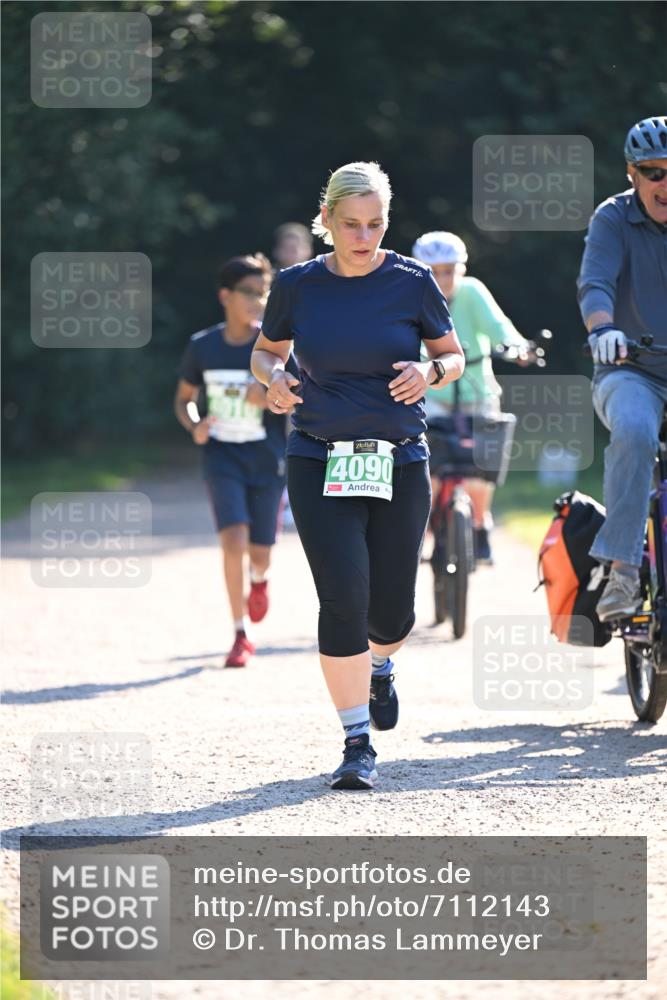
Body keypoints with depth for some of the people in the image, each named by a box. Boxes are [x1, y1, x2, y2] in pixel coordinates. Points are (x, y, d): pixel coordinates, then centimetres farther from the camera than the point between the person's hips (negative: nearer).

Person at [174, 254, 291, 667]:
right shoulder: (203, 347, -2)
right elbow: (184, 398, 13)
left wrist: (272, 397, -24)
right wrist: (195, 425, -9)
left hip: (267, 459, 0)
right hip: (222, 456, 0)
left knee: (259, 553, 4)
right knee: (234, 540, -18)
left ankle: (260, 579, 44)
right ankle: (241, 636, -5)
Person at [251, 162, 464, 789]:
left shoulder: (412, 282, -2)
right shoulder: (297, 285, 0)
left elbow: (454, 355, 9)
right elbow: (265, 351, 16)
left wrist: (430, 371, -14)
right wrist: (273, 377, -7)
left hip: (399, 465, 1)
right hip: (320, 464, -1)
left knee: (390, 610, 4)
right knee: (343, 597, -14)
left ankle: (379, 667, 43)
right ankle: (358, 745, -5)